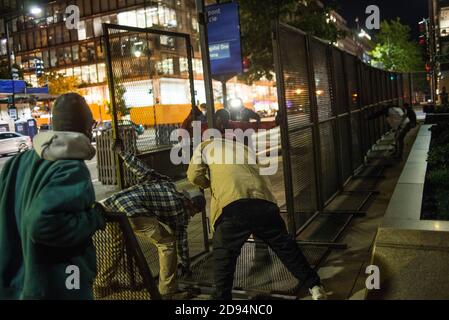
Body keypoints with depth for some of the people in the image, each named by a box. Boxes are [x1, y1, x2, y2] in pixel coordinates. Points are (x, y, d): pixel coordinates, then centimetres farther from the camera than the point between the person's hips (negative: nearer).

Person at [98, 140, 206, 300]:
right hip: (131, 209, -8)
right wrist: (186, 265, 35)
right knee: (166, 242, 6)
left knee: (116, 246, 29)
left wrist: (122, 153, 26)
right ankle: (168, 292, 11)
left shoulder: (167, 184, 27)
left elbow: (143, 170, 17)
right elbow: (181, 241, 21)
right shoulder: (182, 209, 13)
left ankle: (102, 284, 45)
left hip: (112, 203, 8)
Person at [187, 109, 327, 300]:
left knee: (223, 258, 12)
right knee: (286, 246, 19)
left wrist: (209, 184, 33)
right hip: (263, 201, 4)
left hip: (232, 205, -4)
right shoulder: (243, 147, 33)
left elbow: (194, 176, 14)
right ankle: (314, 287, 25)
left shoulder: (205, 146, 21)